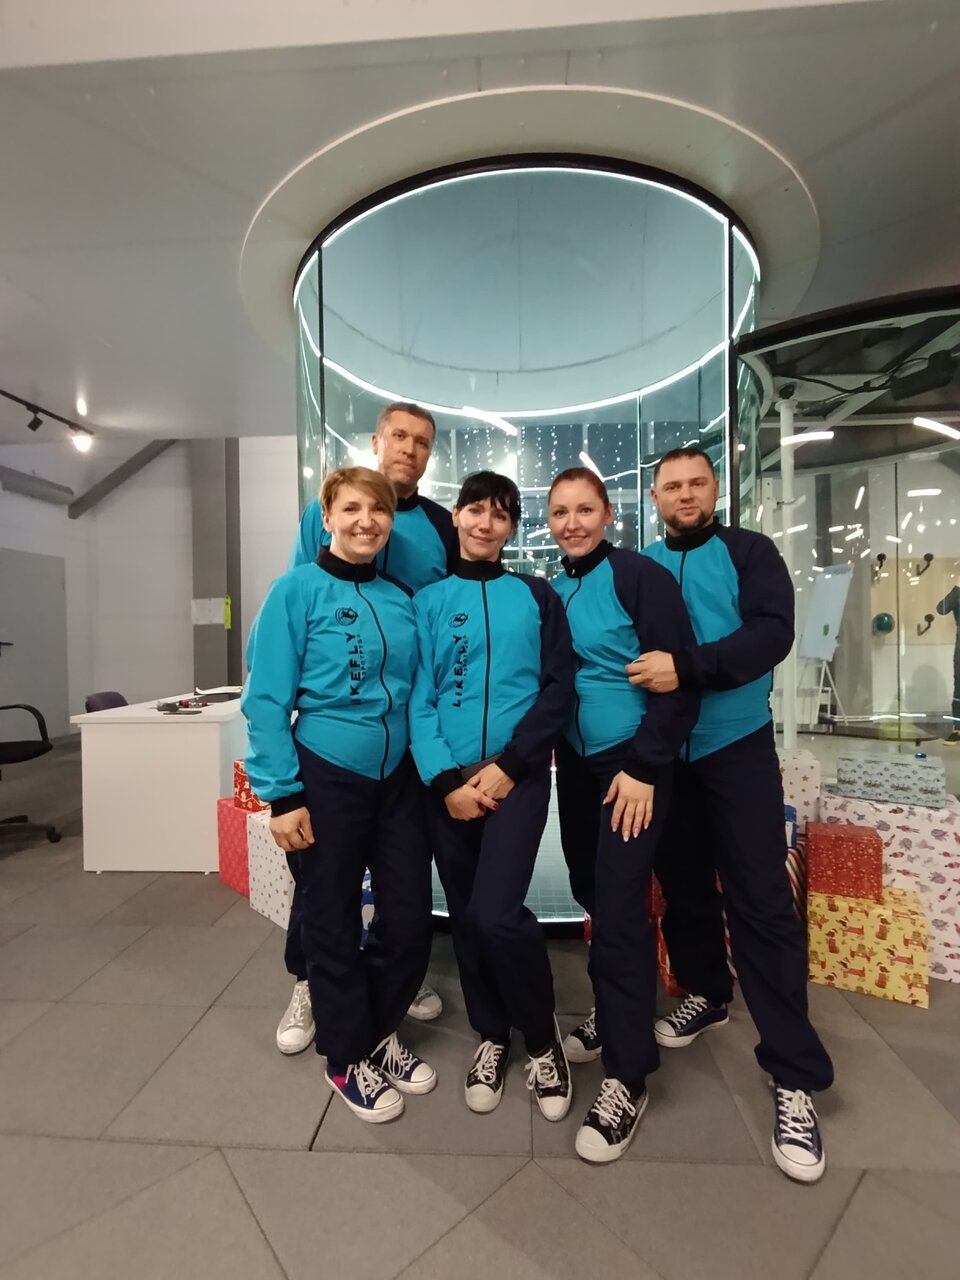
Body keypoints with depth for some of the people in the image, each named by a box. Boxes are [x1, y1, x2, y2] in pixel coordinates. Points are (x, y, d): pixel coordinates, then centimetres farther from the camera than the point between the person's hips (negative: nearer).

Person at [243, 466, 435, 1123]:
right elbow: (266, 700, -10)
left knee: (410, 917, 13)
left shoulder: (401, 599, 6)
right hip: (326, 777, -4)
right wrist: (282, 796, -13)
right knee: (333, 921, 12)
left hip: (400, 777, 5)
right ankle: (347, 1056, 38)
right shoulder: (298, 590, -8)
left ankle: (380, 1033, 42)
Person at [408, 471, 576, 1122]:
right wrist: (445, 778, -10)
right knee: (466, 916, 11)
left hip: (518, 774, -2)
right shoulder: (428, 600, 5)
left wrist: (508, 765, -11)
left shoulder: (536, 595, 4)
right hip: (447, 780, 2)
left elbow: (559, 688, -2)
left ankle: (543, 1033, 19)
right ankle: (493, 1035, 37)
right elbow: (417, 698, 0)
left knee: (497, 913, -12)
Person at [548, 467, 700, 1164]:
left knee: (620, 907, -4)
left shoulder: (641, 577, -12)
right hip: (574, 762, 6)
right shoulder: (550, 592, 6)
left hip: (632, 763, -6)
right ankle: (614, 1014, 40)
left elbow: (681, 677, -15)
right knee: (590, 891, 16)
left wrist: (645, 767, -16)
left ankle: (628, 1075, 15)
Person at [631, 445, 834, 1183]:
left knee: (761, 899, -1)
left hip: (737, 749, -2)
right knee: (684, 885, 16)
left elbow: (772, 633, -15)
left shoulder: (749, 553, 0)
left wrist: (688, 667, -27)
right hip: (662, 754, 3)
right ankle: (707, 994, 41)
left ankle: (795, 1076, 14)